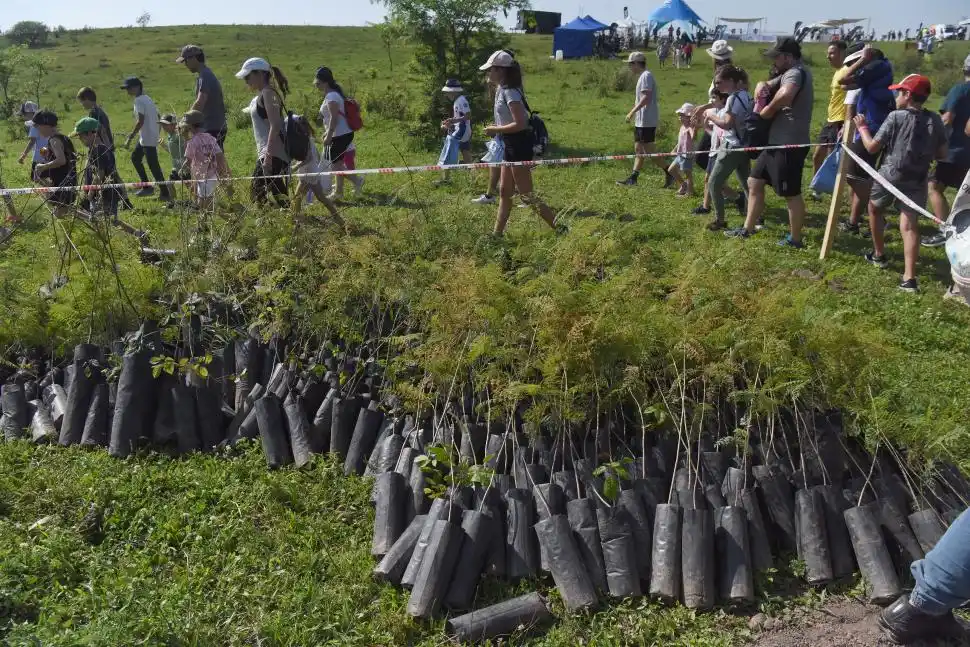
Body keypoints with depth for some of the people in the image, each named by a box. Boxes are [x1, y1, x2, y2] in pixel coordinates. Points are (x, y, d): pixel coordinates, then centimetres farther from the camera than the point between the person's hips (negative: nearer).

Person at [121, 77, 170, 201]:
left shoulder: (139, 100, -15)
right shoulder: (147, 98, 12)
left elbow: (140, 121, -23)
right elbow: (157, 116, 15)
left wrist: (130, 138, -19)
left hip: (148, 138, -11)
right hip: (145, 138, 11)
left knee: (153, 165, -7)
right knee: (135, 157, 21)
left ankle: (165, 193, -4)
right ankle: (147, 187, 23)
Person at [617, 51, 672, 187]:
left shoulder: (646, 76, -14)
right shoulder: (644, 76, 17)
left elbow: (646, 97, -24)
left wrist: (633, 112, -23)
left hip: (646, 121, -10)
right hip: (641, 121, 10)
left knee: (648, 151, -7)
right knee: (639, 149, 10)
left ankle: (669, 173, 0)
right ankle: (633, 178, 13)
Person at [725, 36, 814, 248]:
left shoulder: (796, 73, -18)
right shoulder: (790, 73, 16)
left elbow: (785, 96, -38)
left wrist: (768, 110, -20)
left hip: (790, 145, -11)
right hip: (777, 142, 11)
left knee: (791, 194, 0)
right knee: (754, 182, 15)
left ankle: (795, 239, 12)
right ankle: (747, 229, 23)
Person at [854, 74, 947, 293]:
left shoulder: (896, 117, -9)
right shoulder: (935, 120, 3)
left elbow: (872, 147, -8)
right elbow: (942, 154, 5)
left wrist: (862, 127, 7)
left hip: (890, 176, -3)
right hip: (917, 180, 3)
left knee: (874, 209, 25)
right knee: (910, 224, -2)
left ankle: (879, 255, 36)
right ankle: (909, 278, -13)